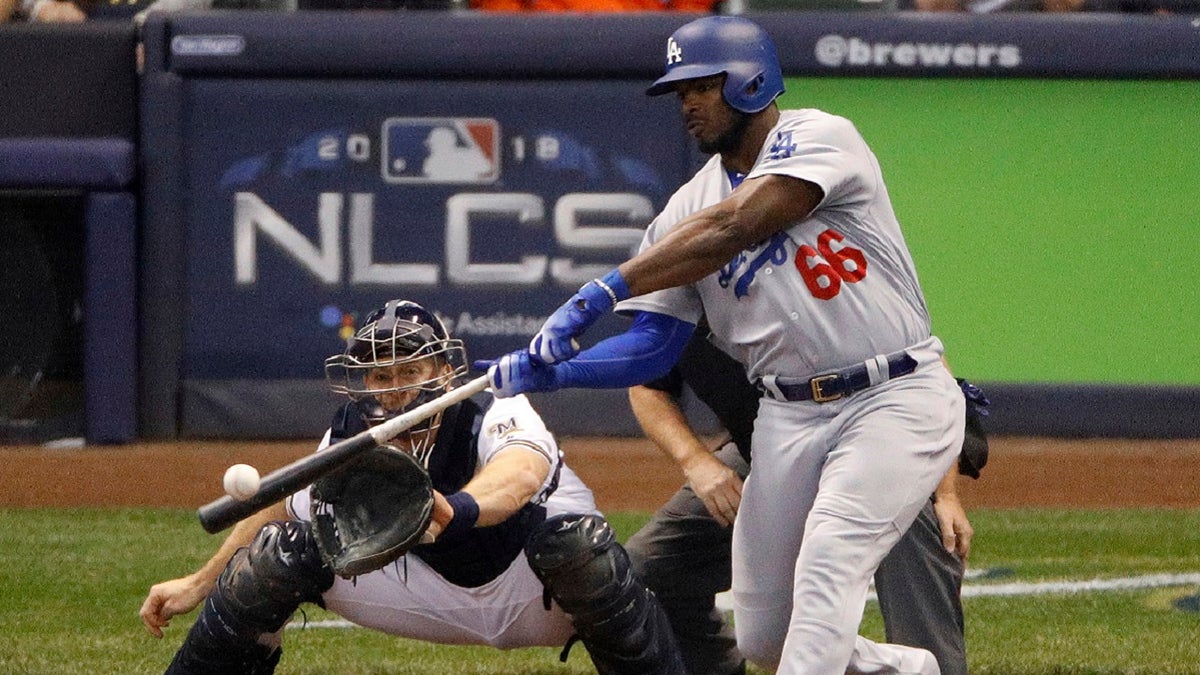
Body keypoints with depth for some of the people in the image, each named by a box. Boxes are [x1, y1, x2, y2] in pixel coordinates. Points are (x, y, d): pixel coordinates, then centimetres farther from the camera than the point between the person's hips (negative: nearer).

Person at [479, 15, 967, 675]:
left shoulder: (819, 138, -10)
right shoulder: (688, 207, 9)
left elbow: (731, 229, -25)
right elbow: (653, 346, 5)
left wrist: (601, 292, -31)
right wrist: (548, 371, -14)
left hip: (895, 401, -7)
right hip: (789, 418, 7)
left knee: (825, 568, -24)